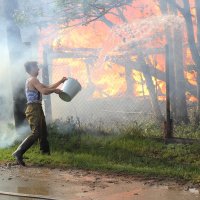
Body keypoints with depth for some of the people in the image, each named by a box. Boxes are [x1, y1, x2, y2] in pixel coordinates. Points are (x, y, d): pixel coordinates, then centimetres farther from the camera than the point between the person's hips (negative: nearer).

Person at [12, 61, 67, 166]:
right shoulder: (33, 80, -13)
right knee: (36, 133, -17)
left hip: (37, 109, 10)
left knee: (43, 131, 22)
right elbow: (44, 91, -24)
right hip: (34, 109, -10)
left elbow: (47, 87, 26)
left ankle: (45, 150, 39)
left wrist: (60, 81, 27)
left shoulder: (33, 80, 20)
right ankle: (18, 153, -22)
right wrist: (55, 90, -7)